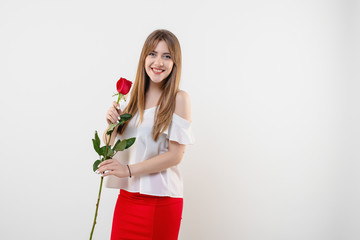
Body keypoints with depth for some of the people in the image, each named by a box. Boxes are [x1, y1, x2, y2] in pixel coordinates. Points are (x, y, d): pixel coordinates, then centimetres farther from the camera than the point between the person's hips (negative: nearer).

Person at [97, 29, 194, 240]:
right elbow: (108, 145, 12)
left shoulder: (178, 99, -8)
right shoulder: (134, 96, 7)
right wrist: (111, 124, -9)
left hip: (161, 201, -4)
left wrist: (128, 170, -18)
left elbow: (175, 156, -12)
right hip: (127, 195, 5)